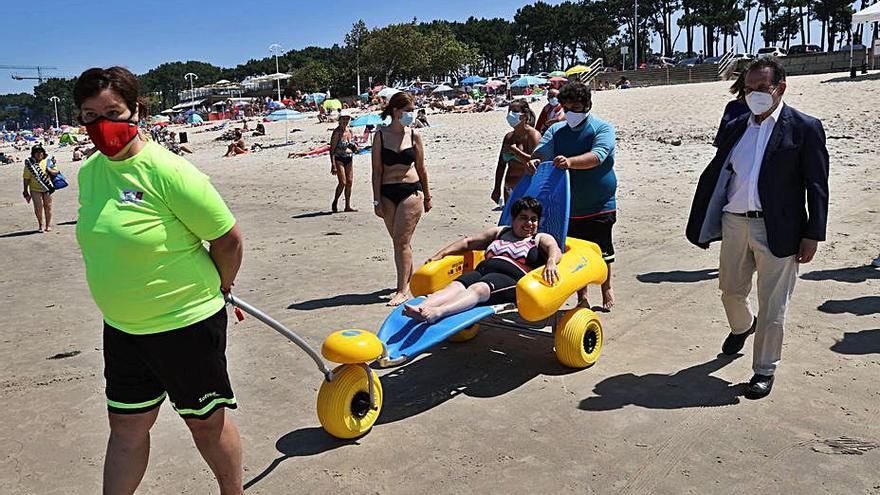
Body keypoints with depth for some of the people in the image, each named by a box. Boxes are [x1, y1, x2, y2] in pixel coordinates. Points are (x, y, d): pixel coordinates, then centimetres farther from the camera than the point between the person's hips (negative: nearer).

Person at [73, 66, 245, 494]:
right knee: (126, 428, 18)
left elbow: (228, 238, -16)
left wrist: (219, 288, -1)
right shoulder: (89, 171, 2)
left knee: (206, 422, 12)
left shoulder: (167, 171, -22)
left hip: (187, 324, -6)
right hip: (122, 327, 6)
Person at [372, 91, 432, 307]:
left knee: (402, 241, -8)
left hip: (411, 191, -1)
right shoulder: (381, 135, 0)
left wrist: (427, 196, 15)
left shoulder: (414, 135, 2)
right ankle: (407, 283, 26)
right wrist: (377, 200, -4)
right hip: (387, 193, 2)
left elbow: (421, 168, 10)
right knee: (399, 241, 11)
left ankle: (403, 289, -4)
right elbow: (377, 170, 0)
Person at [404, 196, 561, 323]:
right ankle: (420, 309, -53)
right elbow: (468, 242, 33)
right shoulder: (500, 232, 33)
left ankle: (436, 313, -62)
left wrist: (551, 263, -27)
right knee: (455, 286, -27)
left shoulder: (542, 239, 21)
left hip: (511, 278, -5)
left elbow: (555, 250, -2)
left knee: (479, 289, -36)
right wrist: (441, 254, 23)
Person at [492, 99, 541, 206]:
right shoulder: (508, 136, 13)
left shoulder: (532, 134, -8)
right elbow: (501, 165, 16)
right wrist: (497, 188, 14)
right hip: (509, 189, 7)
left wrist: (514, 150, -18)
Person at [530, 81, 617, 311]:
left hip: (599, 207, -3)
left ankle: (607, 288, 32)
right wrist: (534, 161, -31)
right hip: (568, 207, 3)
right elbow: (541, 152, -6)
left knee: (602, 251, 7)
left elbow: (597, 156, -24)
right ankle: (582, 297, 23)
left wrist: (570, 161, -41)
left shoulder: (602, 128, -6)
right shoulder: (556, 130, 7)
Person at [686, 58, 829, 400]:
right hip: (734, 223, 5)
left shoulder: (804, 128, -3)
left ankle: (765, 370, 20)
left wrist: (812, 236, -9)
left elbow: (817, 188, -5)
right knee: (731, 291, 19)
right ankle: (742, 327, 51)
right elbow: (713, 176, 10)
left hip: (778, 229, -4)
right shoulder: (735, 128, 10)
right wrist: (700, 225, 5)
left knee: (772, 306, 4)